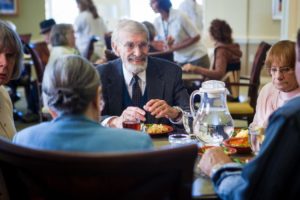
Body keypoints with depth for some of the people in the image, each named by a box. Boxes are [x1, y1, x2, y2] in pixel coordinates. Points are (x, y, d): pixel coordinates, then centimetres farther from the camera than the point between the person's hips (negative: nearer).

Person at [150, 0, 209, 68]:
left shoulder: (179, 16, -20)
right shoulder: (157, 22, -4)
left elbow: (196, 37, -16)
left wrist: (175, 47, -20)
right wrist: (167, 44, -23)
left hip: (197, 58, -5)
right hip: (180, 61, 5)